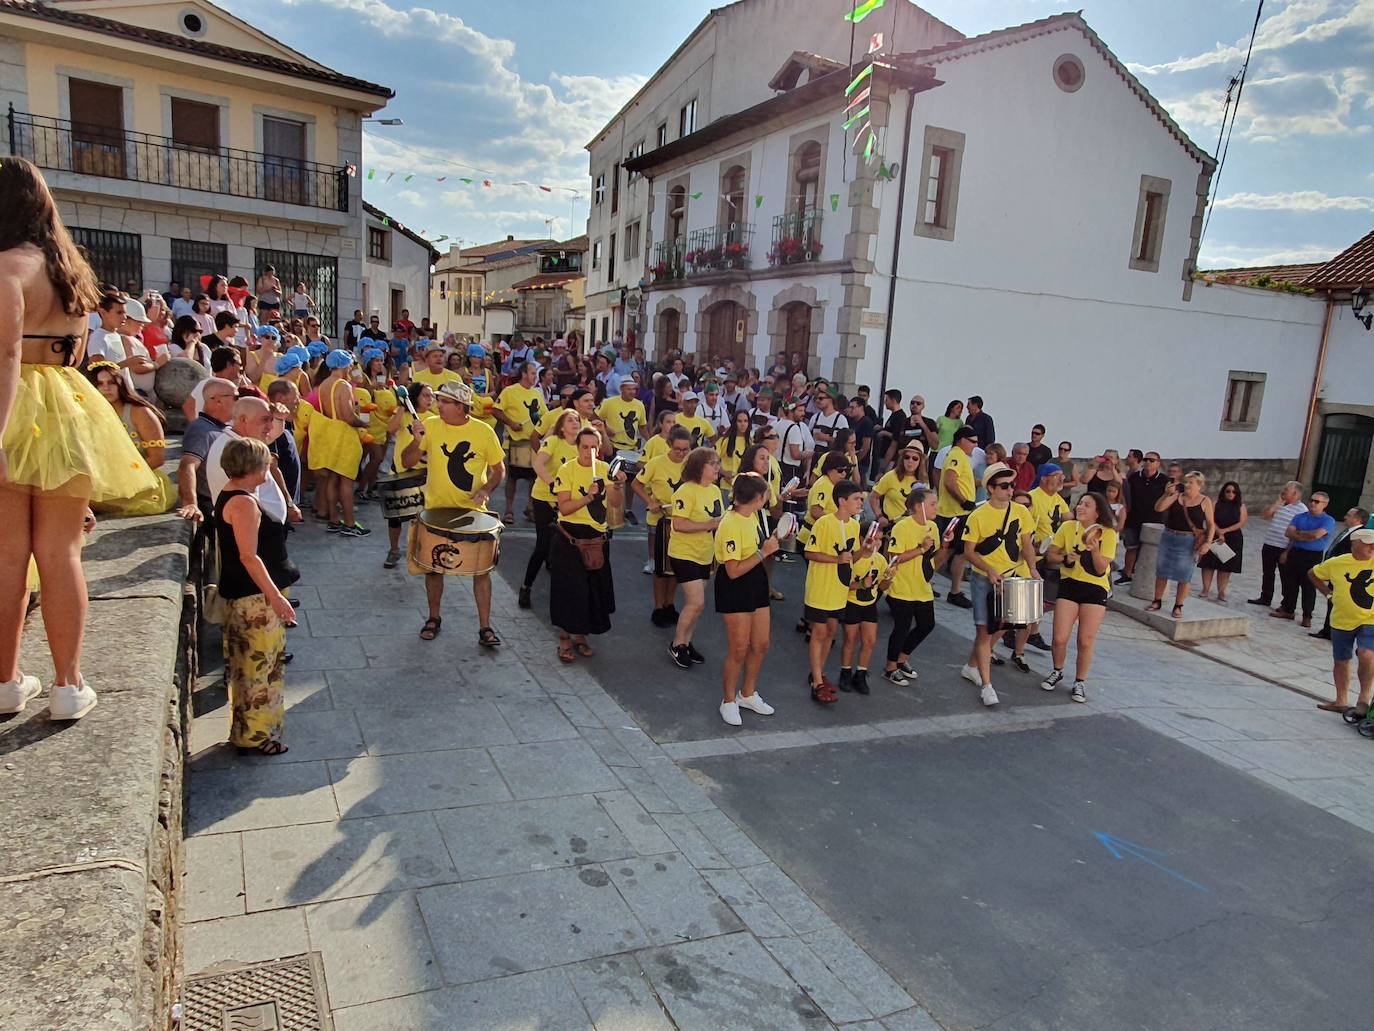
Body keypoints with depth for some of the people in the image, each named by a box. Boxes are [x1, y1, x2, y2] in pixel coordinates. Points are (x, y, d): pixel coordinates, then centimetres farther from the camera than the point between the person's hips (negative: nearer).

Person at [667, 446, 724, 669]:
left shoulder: (715, 490, 6)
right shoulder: (686, 491, -19)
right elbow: (679, 524, -24)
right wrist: (708, 525, -28)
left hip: (705, 555, 8)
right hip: (684, 554, -8)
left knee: (694, 602, 14)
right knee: (697, 602, -10)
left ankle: (686, 642, 28)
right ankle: (677, 645, 8)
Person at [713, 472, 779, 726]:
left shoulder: (751, 515, 3)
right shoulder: (731, 525, -24)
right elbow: (734, 571, -25)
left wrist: (771, 541, 5)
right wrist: (764, 552, -23)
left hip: (756, 584, 9)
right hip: (734, 589, -9)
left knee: (761, 644, 14)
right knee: (738, 650, 1)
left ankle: (748, 694, 34)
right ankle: (729, 702, 21)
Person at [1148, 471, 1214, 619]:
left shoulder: (1205, 501, -2)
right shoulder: (1176, 496, 3)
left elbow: (1211, 524, 0)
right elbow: (1158, 508, -5)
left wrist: (1207, 542, -10)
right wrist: (1167, 494, -18)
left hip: (1190, 542, -2)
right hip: (1169, 538, 3)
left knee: (1184, 576, 1)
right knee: (1161, 571, 7)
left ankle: (1178, 606, 13)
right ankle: (1157, 602, 20)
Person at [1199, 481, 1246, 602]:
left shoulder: (1240, 506, 4)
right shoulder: (1216, 504, 2)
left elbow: (1241, 523, -4)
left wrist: (1225, 530, -13)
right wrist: (1219, 533, -18)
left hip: (1232, 540, 0)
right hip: (1214, 538, 0)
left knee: (1225, 567, 3)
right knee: (1209, 564, -1)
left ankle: (1221, 592, 10)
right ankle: (1206, 589, 7)